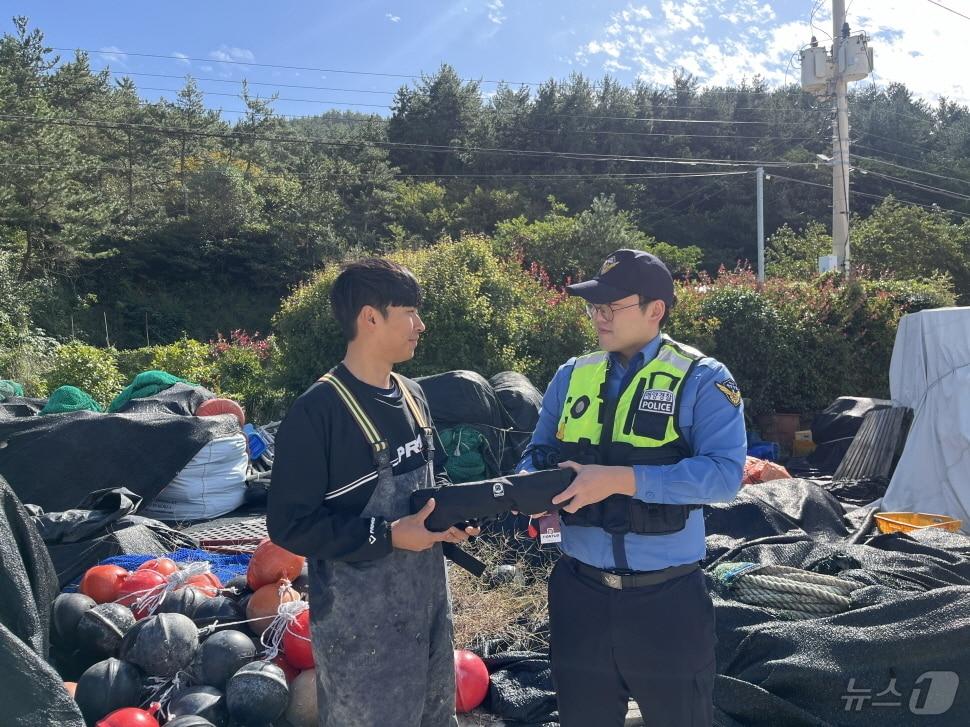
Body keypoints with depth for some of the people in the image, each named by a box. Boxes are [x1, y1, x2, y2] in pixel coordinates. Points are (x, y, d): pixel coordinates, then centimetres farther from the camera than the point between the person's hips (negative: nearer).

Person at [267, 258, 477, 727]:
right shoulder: (318, 411, -21)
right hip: (359, 623, -8)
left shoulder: (411, 395, 5)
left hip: (428, 601, 8)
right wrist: (388, 535, -24)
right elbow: (289, 524, -21)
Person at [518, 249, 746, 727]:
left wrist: (620, 479, -27)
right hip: (579, 592, 4)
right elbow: (536, 456, 11)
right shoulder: (572, 376, 5)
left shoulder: (702, 380, -9)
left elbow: (724, 473, -20)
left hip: (667, 597, -3)